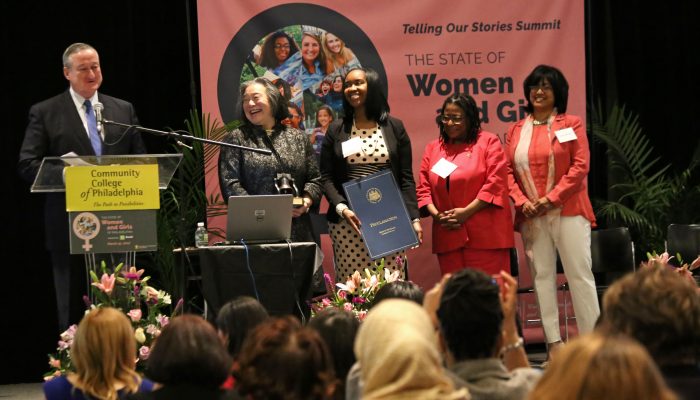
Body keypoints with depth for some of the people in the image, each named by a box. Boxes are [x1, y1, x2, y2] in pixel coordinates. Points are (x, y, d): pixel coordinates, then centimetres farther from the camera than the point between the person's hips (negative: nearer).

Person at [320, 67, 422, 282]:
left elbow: (406, 178, 7)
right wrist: (341, 208, -11)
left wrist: (413, 218, -3)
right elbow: (326, 177, 6)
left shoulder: (394, 127, 9)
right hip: (348, 222, 0)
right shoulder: (336, 130, 10)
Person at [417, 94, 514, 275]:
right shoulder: (433, 148, 16)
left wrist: (466, 212, -13)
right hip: (448, 237, 4)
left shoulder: (489, 142, 3)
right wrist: (435, 214, -5)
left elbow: (495, 184, -7)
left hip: (485, 235, -4)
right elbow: (424, 188, 13)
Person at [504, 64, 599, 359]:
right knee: (542, 276, 3)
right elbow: (508, 171, 8)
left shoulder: (571, 125, 4)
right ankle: (553, 342, 6)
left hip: (567, 211, -3)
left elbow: (580, 167, -5)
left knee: (579, 274, -4)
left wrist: (551, 198, -13)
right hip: (531, 216, 3)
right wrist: (522, 202, -8)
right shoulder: (516, 131, 13)